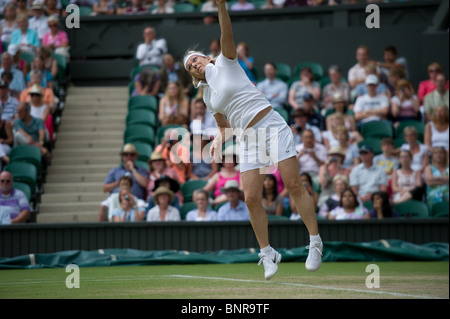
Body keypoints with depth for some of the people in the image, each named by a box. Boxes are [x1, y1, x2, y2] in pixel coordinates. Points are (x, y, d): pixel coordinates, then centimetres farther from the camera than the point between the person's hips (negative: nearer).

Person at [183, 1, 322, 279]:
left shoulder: (225, 64, 4)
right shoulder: (208, 96, 18)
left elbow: (227, 37, -12)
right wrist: (218, 141, 4)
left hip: (273, 127, -6)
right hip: (248, 140, 6)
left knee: (294, 185, -11)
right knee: (251, 199, -5)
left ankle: (315, 243, -4)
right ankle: (267, 253, 7)